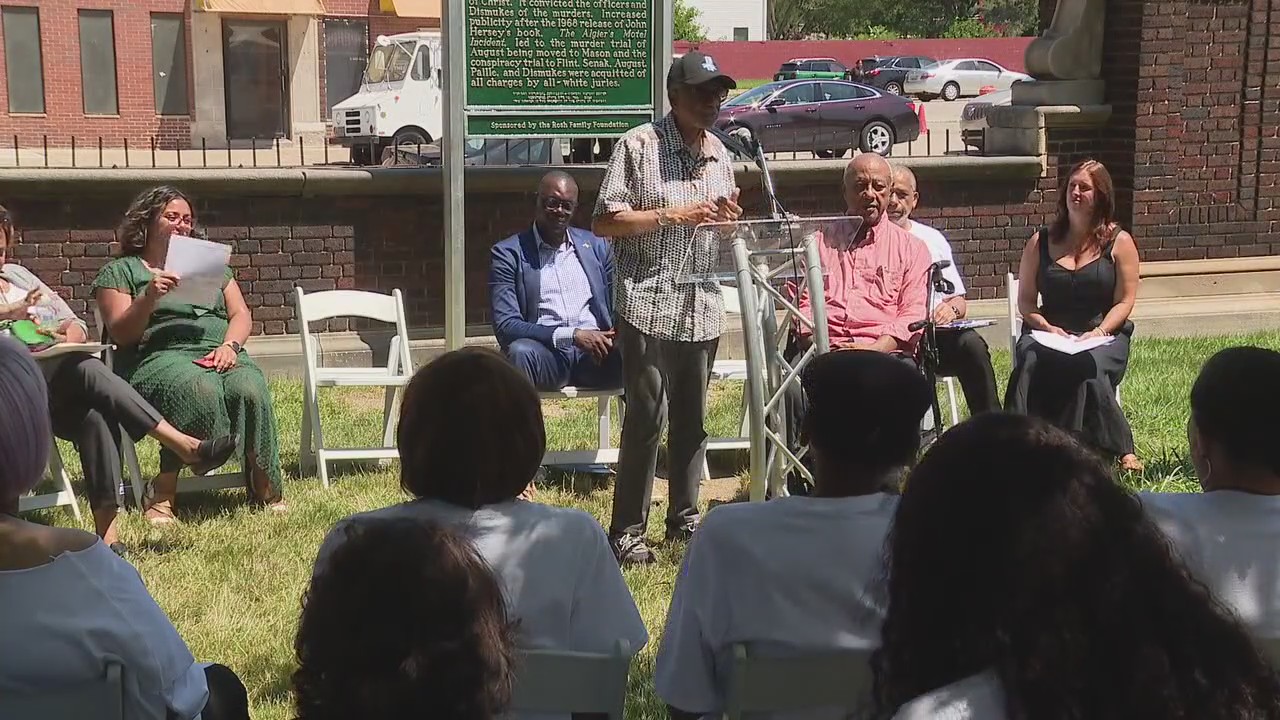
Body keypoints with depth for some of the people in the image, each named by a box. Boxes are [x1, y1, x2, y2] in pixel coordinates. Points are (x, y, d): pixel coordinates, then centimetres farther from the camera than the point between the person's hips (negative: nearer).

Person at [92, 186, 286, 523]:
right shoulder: (119, 271, 15)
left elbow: (241, 315, 17)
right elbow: (122, 334, 3)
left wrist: (230, 345, -4)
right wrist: (149, 297, -14)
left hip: (220, 353, 4)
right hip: (159, 356, -4)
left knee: (250, 390, -32)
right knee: (200, 390, -38)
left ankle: (264, 484, -24)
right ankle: (163, 493, -33)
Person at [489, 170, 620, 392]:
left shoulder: (596, 246, 17)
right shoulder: (507, 254, 5)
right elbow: (506, 326, -6)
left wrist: (610, 339, -7)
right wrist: (572, 335, -19)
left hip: (594, 351, 3)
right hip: (546, 352, -2)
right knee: (520, 352, -37)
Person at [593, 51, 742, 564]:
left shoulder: (720, 155, 15)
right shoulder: (639, 145, -5)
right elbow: (604, 222, -9)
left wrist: (728, 218, 1)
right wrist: (672, 216, -16)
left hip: (703, 309, 6)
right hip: (649, 305, -6)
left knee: (692, 419, 12)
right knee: (647, 417, -6)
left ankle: (684, 517, 24)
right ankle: (627, 530, 3)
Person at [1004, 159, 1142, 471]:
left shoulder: (1119, 242, 7)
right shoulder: (1041, 242, 12)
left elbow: (1124, 301, 2)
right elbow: (1025, 300, 10)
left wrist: (1099, 332, -14)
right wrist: (1046, 328, -9)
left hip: (1103, 335, -2)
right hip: (1048, 332, 2)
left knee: (1089, 365, -36)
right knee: (1029, 362, -33)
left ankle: (1119, 449, -27)